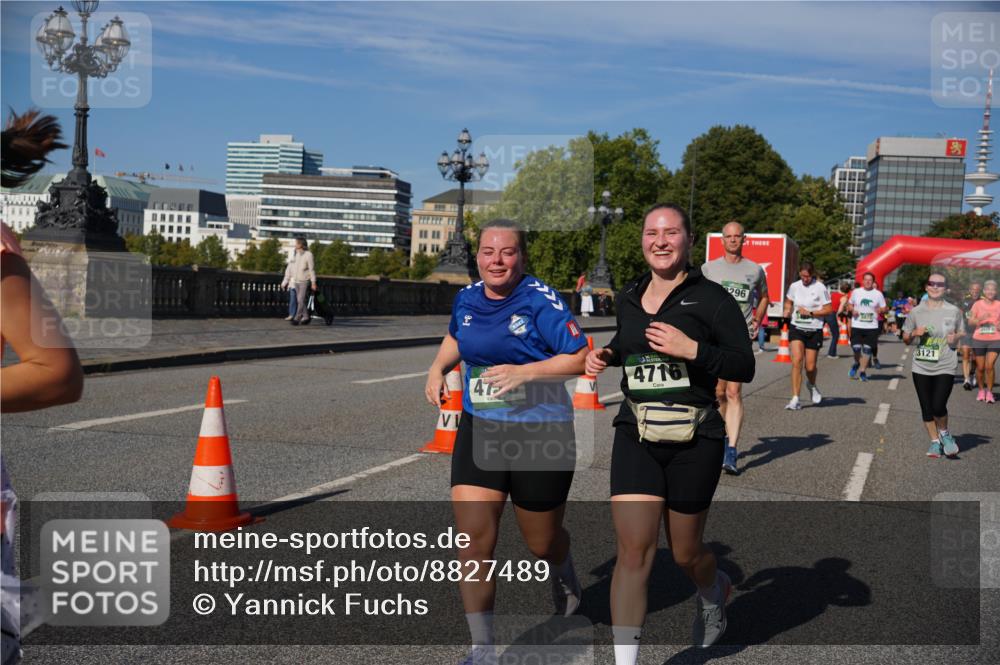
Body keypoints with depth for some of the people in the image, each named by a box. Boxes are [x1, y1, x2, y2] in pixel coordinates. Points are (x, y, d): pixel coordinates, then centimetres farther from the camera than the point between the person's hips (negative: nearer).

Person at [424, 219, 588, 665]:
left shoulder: (541, 301, -14)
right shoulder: (467, 299, 3)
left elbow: (581, 358, -17)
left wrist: (525, 371, -26)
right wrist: (438, 368, 6)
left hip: (541, 433, -4)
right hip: (479, 429, 4)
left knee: (542, 543, 14)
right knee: (474, 541, -7)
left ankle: (562, 572, 52)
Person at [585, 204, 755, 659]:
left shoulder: (711, 299, -7)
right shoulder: (628, 299, 8)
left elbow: (744, 367, -10)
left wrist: (692, 349, -23)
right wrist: (606, 355, 8)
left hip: (694, 440, -3)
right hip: (635, 436, 3)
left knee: (685, 553, 13)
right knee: (634, 550, -6)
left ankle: (714, 591, 50)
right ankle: (625, 660, 1)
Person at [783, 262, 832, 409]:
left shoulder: (820, 288, -7)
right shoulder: (794, 286, 4)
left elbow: (828, 309, -6)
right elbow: (788, 302, 21)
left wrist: (810, 313, -15)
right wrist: (788, 310, 0)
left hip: (814, 331, -2)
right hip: (797, 328, 2)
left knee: (810, 366, 4)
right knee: (797, 360, -15)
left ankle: (811, 385, 41)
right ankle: (795, 399, -14)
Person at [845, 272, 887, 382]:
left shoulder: (878, 294, 3)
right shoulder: (856, 292, 5)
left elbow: (883, 308, 9)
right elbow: (849, 304, 15)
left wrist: (880, 310, -14)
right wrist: (852, 310, -6)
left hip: (872, 326, 0)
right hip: (857, 325, 0)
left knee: (867, 349, -1)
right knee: (856, 348, -6)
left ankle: (863, 371, 10)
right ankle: (856, 364, 25)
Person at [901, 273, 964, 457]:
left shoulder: (954, 311, 1)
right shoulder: (916, 312, 3)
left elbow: (962, 333, 14)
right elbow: (905, 339, 10)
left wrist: (956, 338, -8)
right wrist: (914, 333, -11)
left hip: (945, 367, -2)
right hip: (921, 367, 2)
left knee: (938, 406, -14)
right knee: (926, 408, 7)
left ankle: (944, 433, 16)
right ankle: (935, 442, 26)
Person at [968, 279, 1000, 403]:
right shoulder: (977, 304, 0)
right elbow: (970, 321, -4)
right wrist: (981, 318, -23)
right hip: (979, 339, 0)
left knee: (990, 366, -11)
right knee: (980, 367, 6)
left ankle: (989, 392, 3)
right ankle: (981, 390, 26)